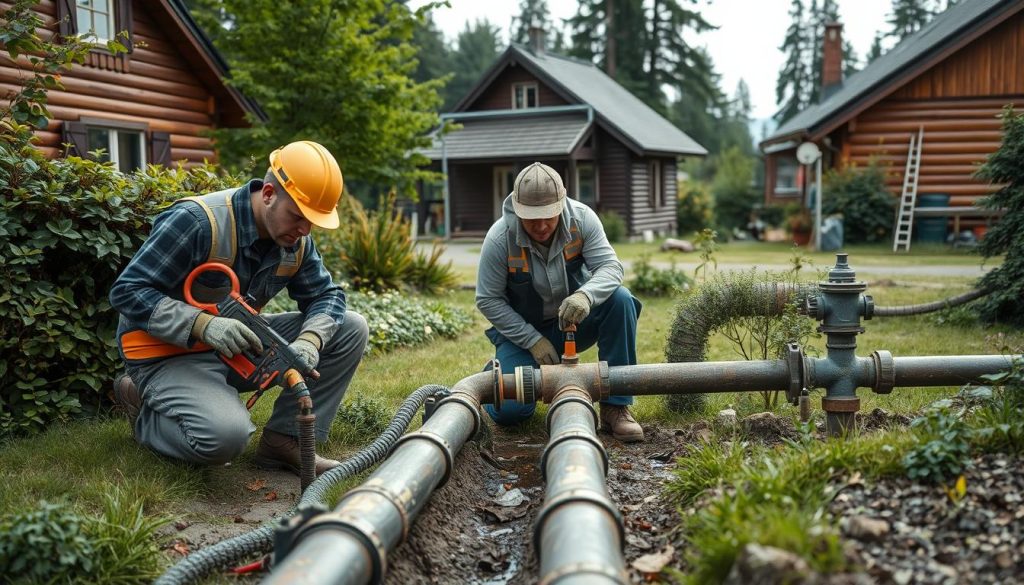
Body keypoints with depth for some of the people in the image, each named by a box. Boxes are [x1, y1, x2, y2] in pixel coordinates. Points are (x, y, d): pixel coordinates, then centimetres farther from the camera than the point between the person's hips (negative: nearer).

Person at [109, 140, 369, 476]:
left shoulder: (296, 240, -4)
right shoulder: (197, 221, -25)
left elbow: (325, 295, 2)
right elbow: (127, 292, -22)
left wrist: (309, 341, -22)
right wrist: (203, 324, -37)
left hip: (238, 346, 7)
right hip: (170, 354, -7)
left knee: (350, 329, -5)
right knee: (226, 435, -36)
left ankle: (284, 439, -5)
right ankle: (146, 410, -1)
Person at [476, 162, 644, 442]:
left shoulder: (581, 217, -17)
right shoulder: (499, 238, -22)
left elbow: (610, 266, -21)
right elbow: (488, 300, -15)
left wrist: (586, 295, -44)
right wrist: (533, 341, -19)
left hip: (574, 320, 2)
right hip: (523, 331, -2)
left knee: (620, 299, -27)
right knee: (510, 411, -19)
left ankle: (616, 406, -18)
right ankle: (498, 370, 21)